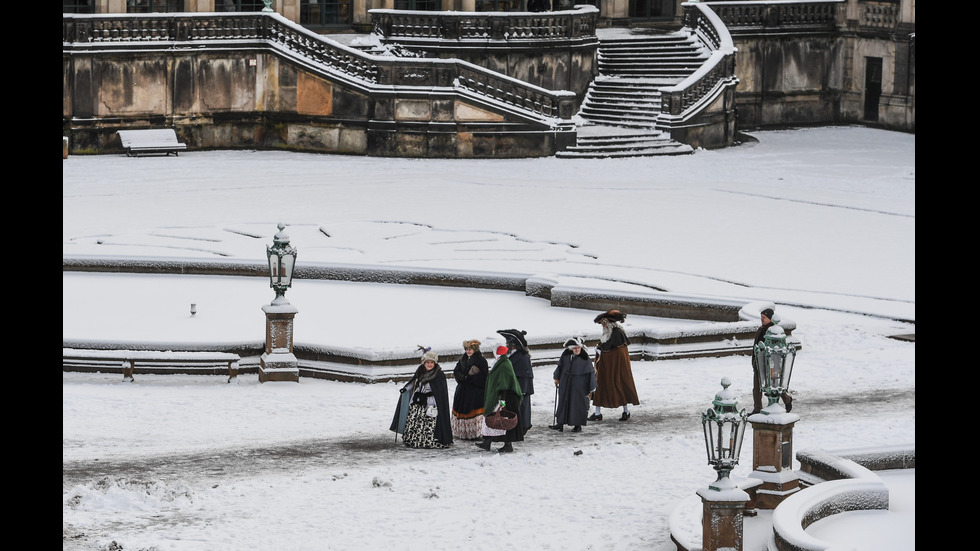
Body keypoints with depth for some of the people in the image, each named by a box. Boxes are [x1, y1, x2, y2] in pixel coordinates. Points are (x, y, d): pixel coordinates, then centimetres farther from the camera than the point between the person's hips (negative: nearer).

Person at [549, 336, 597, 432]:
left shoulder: (585, 358, -11)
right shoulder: (566, 355, -1)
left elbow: (590, 373, -6)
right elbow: (560, 366, 15)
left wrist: (590, 388, -6)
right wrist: (557, 378, 17)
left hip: (579, 385, -4)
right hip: (566, 383, 4)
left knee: (578, 404, 0)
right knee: (563, 402, 7)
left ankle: (578, 425, 12)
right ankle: (560, 424, 15)